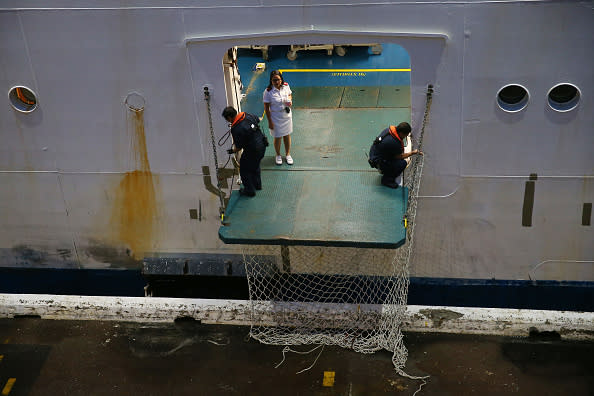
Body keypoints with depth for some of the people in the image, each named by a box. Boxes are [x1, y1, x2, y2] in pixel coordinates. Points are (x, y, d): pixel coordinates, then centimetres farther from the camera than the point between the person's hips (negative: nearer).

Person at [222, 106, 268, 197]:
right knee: (255, 165, 30)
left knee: (244, 169, 15)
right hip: (262, 145, 8)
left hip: (253, 151, -8)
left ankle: (250, 190, 28)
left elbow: (239, 147, -16)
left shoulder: (236, 129, -26)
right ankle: (257, 185, 48)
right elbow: (257, 120, 17)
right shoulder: (247, 115, -5)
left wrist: (232, 151, 5)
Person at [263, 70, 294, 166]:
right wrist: (270, 121, -14)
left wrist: (290, 101, -11)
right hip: (276, 118, -4)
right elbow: (266, 107, -14)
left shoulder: (286, 86, -8)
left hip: (287, 116, 4)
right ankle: (278, 155, 35)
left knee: (287, 135, 18)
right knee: (278, 137, 10)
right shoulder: (268, 91, -20)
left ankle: (288, 154, 38)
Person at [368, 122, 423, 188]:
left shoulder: (389, 129, -6)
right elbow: (399, 156, -12)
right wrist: (412, 153, -2)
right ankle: (386, 180, 0)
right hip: (377, 162, -9)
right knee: (402, 163, -19)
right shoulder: (394, 142, -30)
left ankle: (384, 170, 22)